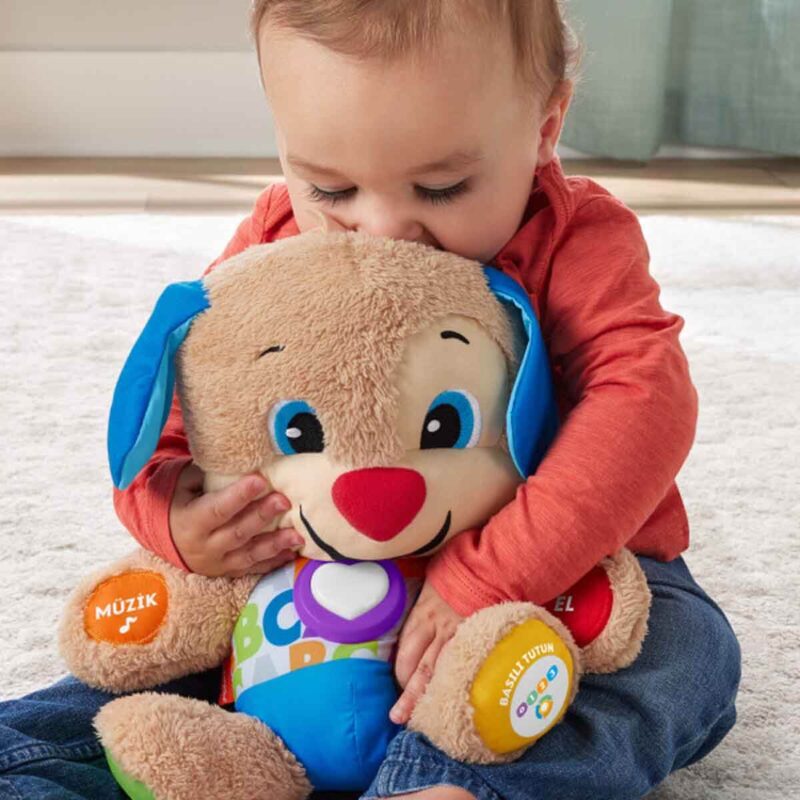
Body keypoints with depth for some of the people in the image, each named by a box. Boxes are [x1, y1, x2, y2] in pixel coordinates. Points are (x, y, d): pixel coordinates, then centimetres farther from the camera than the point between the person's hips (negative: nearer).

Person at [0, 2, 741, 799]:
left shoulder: (577, 241, -15)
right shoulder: (276, 239, -3)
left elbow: (643, 399, -29)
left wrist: (491, 576, -41)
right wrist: (166, 509, -22)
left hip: (560, 573, -3)